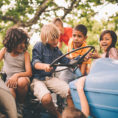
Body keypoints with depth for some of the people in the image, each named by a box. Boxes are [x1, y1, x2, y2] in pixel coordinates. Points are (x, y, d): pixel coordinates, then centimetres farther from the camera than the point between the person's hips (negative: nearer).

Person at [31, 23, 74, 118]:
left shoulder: (57, 50, 14)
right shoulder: (39, 46, -5)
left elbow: (67, 61, 19)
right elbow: (35, 62, -17)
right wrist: (44, 66, -40)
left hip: (50, 78, 6)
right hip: (37, 79, -6)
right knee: (46, 98, -34)